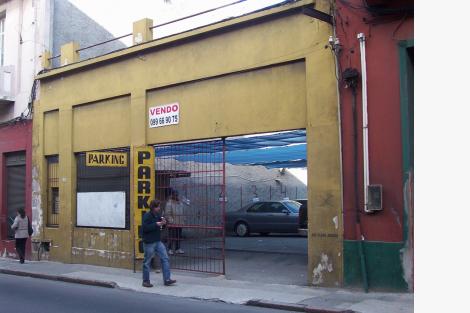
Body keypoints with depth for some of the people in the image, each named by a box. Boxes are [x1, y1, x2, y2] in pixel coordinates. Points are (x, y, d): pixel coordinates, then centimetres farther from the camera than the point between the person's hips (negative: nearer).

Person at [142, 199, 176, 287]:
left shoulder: (158, 215, 9)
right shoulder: (147, 216, -13)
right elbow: (145, 228, -23)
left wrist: (163, 223, -2)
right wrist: (156, 224, -23)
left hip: (158, 241, 7)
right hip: (149, 243, -7)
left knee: (165, 259, 2)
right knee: (147, 262, 4)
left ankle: (167, 279, 6)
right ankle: (146, 281, 16)